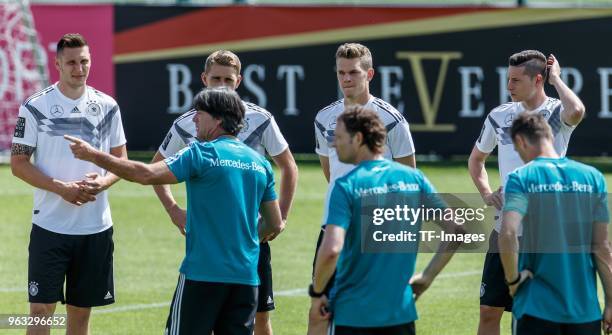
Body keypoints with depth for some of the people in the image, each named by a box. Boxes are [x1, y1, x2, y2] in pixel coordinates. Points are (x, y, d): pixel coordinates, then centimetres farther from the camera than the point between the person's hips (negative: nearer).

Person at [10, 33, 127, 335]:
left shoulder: (107, 107, 6)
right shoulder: (36, 106, -4)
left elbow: (121, 159, 11)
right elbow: (18, 163, -5)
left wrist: (102, 182, -11)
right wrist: (62, 188, -17)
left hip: (95, 227, 3)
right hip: (50, 224, -3)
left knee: (81, 310, 9)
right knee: (41, 309, -7)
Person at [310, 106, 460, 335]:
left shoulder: (346, 186, -11)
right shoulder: (414, 178, 3)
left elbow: (331, 250, -22)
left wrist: (317, 293, -6)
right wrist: (427, 277, 10)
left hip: (352, 313, -4)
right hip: (401, 312, 4)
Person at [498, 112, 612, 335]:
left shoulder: (521, 178, -6)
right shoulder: (592, 177, 4)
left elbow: (508, 235, -21)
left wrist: (512, 279, -5)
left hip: (537, 307, -3)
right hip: (585, 308, 3)